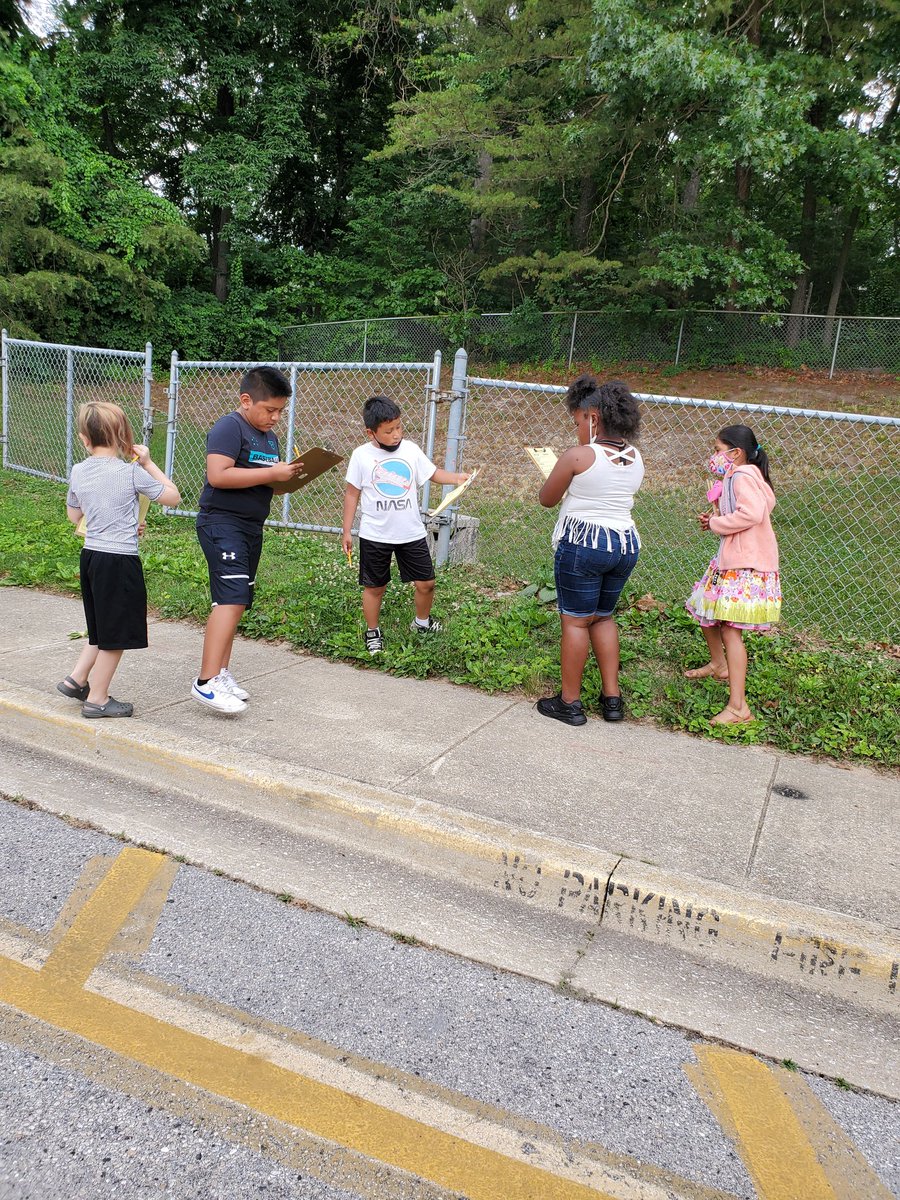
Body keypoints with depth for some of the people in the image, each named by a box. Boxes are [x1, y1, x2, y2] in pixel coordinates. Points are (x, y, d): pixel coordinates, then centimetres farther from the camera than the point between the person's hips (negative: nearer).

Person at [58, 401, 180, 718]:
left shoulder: (78, 472, 4)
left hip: (89, 555, 7)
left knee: (104, 629, 24)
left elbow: (73, 515, 18)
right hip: (120, 560, -7)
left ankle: (76, 679, 26)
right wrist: (148, 463, 2)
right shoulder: (131, 472, -13)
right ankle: (97, 699, 15)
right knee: (117, 634, 7)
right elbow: (173, 497, -3)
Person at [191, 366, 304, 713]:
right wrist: (273, 473, -20)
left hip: (251, 528, 9)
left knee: (236, 603, 11)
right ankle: (206, 682, -19)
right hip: (222, 523, -9)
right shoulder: (229, 427, -10)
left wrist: (288, 478, 2)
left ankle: (221, 673, 20)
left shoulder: (269, 436, 19)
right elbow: (218, 475, -22)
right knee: (232, 597, -19)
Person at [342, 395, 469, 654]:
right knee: (374, 587, 10)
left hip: (412, 533, 2)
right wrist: (346, 531, 0)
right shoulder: (362, 456, -8)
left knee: (425, 583, 7)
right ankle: (373, 632, 29)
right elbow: (352, 493, -1)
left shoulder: (410, 449, -2)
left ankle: (422, 622, 34)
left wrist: (456, 477, -15)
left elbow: (433, 473, 6)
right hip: (374, 535, -2)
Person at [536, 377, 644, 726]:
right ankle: (612, 698, 21)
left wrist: (557, 472, 15)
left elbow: (546, 499, -2)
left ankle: (570, 703, 11)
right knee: (604, 618, 20)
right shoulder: (635, 458, 6)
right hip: (626, 543, 7)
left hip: (583, 543, -6)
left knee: (576, 621, 3)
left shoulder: (579, 456, -13)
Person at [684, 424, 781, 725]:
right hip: (730, 562, 11)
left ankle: (738, 707, -16)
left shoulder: (744, 476, -14)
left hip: (746, 567, -11)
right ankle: (718, 664, 51)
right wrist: (714, 519, 4)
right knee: (704, 611, 26)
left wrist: (716, 523, -16)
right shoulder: (737, 477, 18)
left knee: (730, 630, -15)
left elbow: (751, 514, -29)